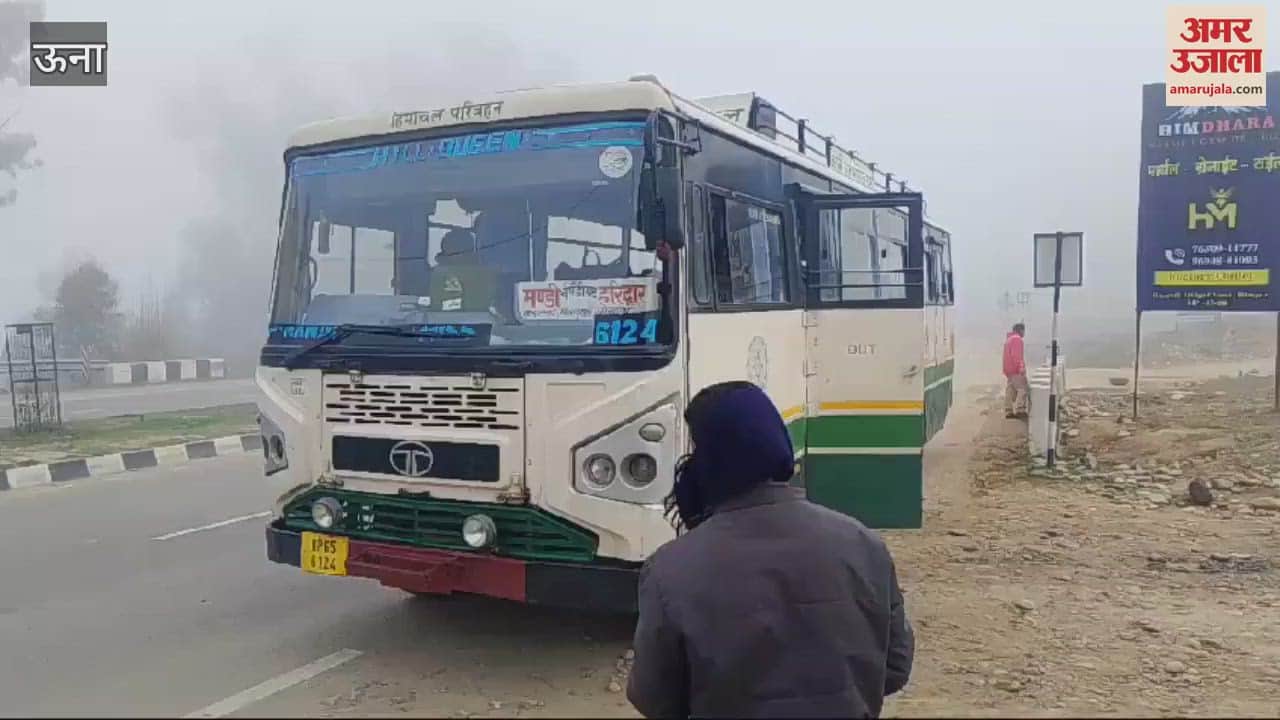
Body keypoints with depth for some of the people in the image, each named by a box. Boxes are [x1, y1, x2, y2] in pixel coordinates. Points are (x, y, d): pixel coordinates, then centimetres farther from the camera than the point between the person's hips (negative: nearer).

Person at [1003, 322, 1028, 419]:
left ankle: (1009, 412, 6)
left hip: (1009, 370, 10)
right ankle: (1019, 410, -17)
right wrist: (1021, 368, -22)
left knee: (1010, 391, 8)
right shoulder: (1017, 339, -11)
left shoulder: (1009, 339, 21)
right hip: (1016, 370, -10)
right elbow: (1016, 355, -20)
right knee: (1022, 389, -10)